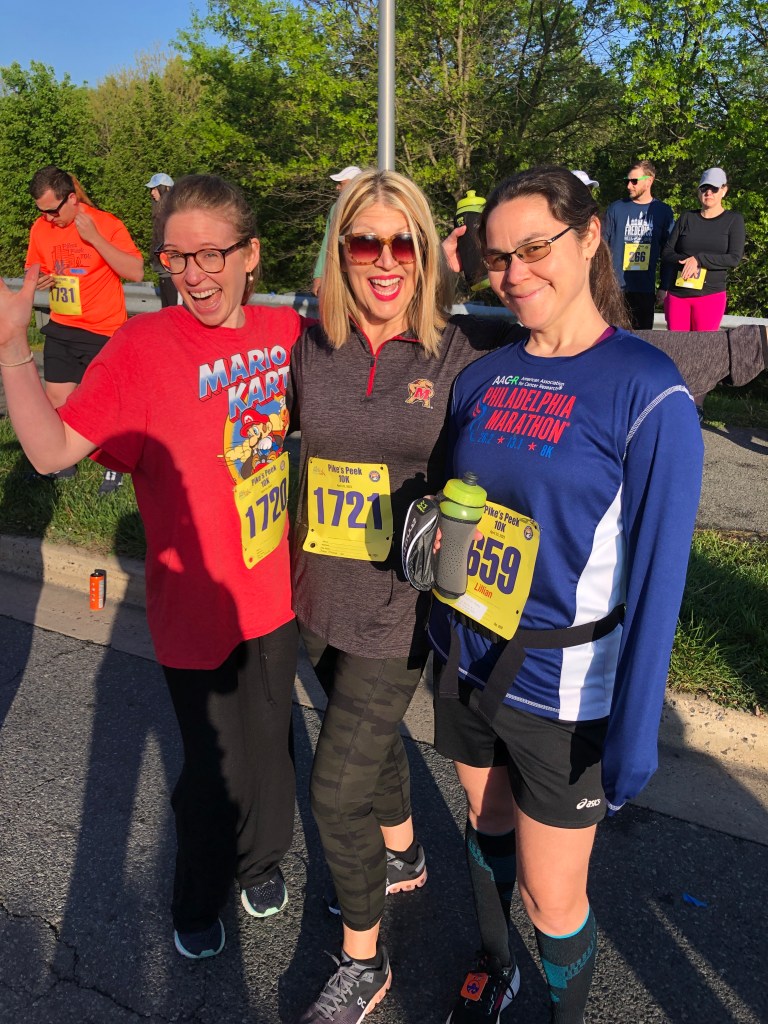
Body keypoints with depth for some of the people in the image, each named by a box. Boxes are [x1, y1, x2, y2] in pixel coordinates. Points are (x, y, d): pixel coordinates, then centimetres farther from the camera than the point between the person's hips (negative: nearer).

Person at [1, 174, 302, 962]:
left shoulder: (286, 331, -4)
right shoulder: (143, 346, -16)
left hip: (273, 593, 4)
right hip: (196, 607, -4)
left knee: (267, 742, 23)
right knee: (215, 766, 12)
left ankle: (260, 861, 54)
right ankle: (195, 903, 45)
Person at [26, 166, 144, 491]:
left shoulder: (106, 224, -11)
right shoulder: (41, 228, 3)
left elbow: (136, 272, -19)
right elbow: (33, 269, 17)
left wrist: (95, 238, -24)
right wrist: (38, 280, -7)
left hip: (103, 332, -4)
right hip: (61, 330, 5)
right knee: (57, 404, 6)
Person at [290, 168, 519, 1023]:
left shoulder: (462, 352, -12)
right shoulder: (310, 349, -2)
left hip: (400, 607, -4)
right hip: (322, 597, 5)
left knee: (337, 786, 2)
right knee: (370, 735, 25)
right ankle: (403, 858, 56)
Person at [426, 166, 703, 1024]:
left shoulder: (647, 391, -16)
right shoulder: (481, 377, 0)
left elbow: (656, 574, -16)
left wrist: (635, 735, -15)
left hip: (561, 691, -5)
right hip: (464, 664, 5)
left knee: (551, 898, 10)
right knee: (487, 822, 25)